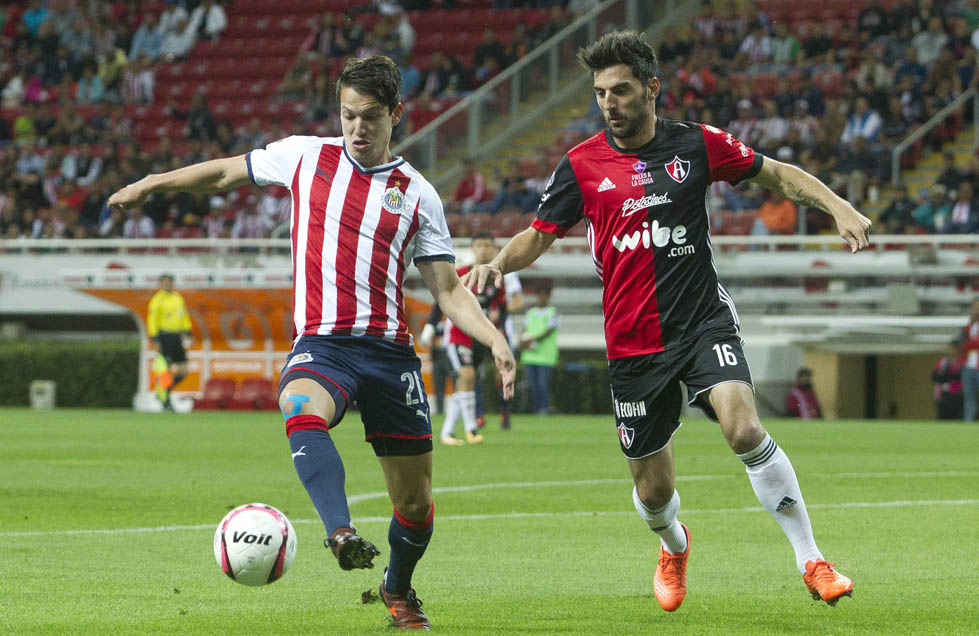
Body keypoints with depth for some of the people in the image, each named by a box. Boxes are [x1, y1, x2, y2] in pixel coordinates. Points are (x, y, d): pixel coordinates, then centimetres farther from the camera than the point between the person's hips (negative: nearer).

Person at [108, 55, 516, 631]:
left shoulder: (418, 195, 9)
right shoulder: (304, 157, 8)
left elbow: (449, 290, 9)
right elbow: (225, 173, 24)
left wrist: (496, 341, -6)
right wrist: (151, 185, 26)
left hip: (390, 351, 1)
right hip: (322, 344, -1)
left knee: (416, 503, 5)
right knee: (303, 412, -38)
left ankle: (398, 589, 34)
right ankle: (342, 534, -55)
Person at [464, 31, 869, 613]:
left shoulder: (696, 145, 0)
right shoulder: (582, 165, 1)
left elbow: (778, 175, 10)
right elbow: (539, 236, 8)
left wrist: (840, 208, -4)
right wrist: (497, 264, -12)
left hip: (704, 320, -1)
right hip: (633, 342, 1)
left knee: (745, 429, -27)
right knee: (653, 490, 6)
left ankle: (811, 561, -16)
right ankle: (674, 547, 44)